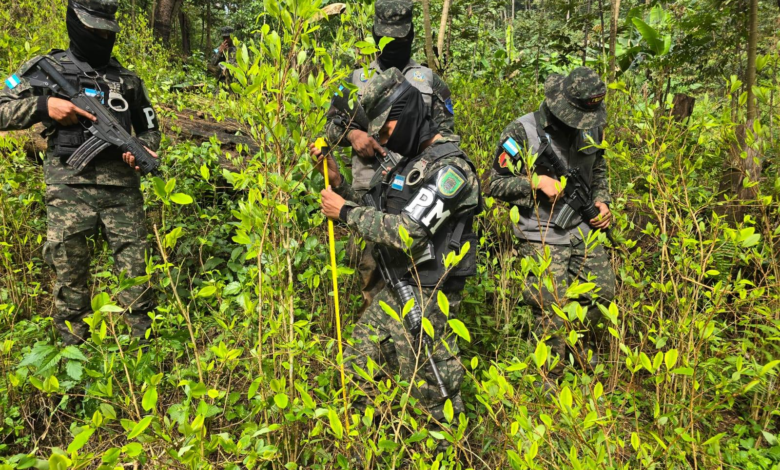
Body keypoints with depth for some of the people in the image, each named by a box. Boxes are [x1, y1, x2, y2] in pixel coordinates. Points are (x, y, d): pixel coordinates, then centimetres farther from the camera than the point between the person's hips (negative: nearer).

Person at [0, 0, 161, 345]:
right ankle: (73, 349, 17)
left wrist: (143, 148, 0)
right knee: (70, 275, 3)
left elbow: (149, 128, 22)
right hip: (69, 188, -1)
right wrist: (43, 105, -10)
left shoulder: (127, 78, 16)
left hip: (122, 187, 2)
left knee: (135, 269, 1)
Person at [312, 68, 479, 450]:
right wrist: (337, 180, 2)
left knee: (429, 387, 6)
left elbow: (407, 233, -25)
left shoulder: (450, 168, -19)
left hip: (429, 298, -9)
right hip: (397, 288, 9)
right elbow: (377, 212, 15)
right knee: (357, 365, 15)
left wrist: (345, 211, -17)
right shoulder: (410, 160, 11)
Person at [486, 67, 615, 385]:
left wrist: (602, 201, 4)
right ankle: (549, 380, 16)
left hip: (583, 228, 6)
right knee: (552, 309, -4)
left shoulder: (591, 128, 3)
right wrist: (537, 181, -24)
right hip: (542, 236, -6)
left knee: (603, 291, 12)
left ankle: (583, 348, 40)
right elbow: (495, 185, -11)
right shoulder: (522, 133, -16)